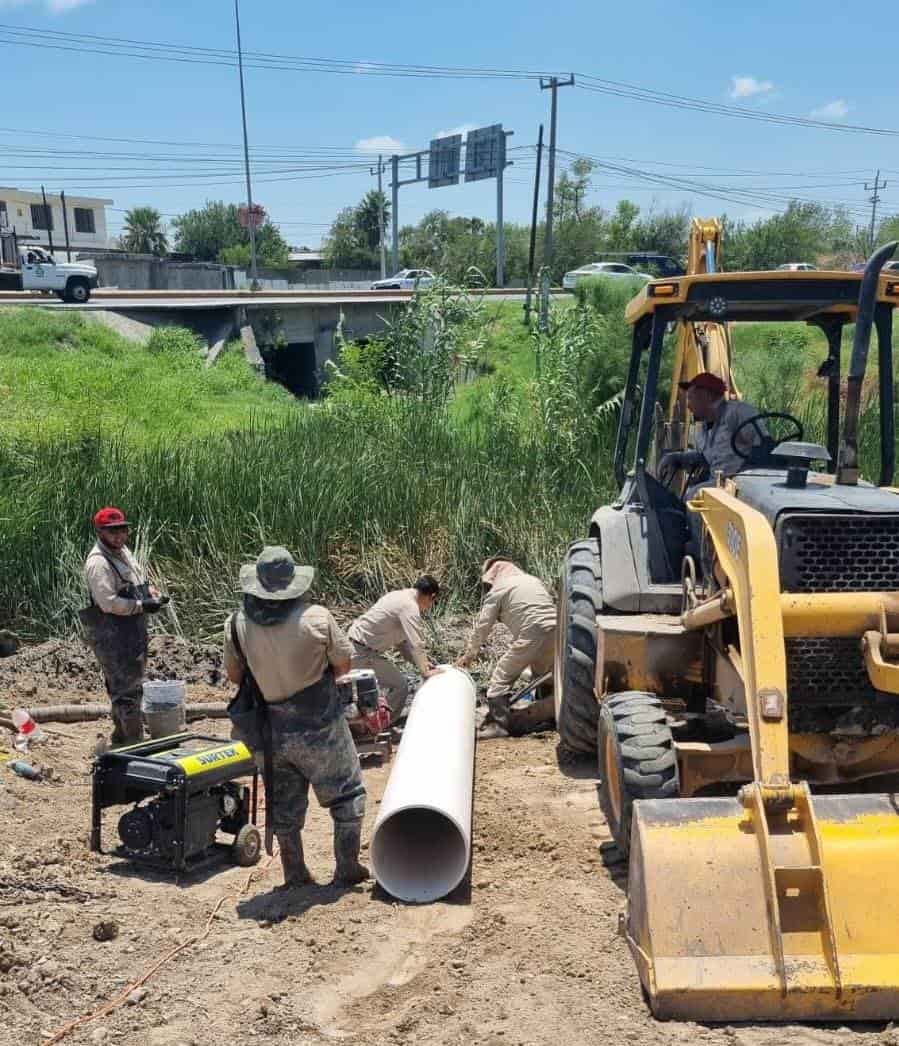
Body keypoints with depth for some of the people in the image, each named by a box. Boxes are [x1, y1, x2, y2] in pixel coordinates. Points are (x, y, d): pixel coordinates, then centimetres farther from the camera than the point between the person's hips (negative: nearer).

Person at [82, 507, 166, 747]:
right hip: (112, 635, -10)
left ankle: (121, 737, 34)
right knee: (125, 687, -6)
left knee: (132, 683, 20)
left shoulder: (124, 551, 13)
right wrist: (141, 605, -21)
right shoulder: (98, 562, -18)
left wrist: (154, 595, 5)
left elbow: (139, 583, 24)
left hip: (133, 631, 10)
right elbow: (108, 603, -25)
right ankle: (134, 742, 1)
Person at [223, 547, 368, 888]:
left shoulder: (237, 624, -11)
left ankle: (295, 874, 30)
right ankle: (347, 868, 22)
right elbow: (343, 665, -5)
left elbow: (233, 675, 3)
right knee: (346, 795, 16)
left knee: (284, 805, 19)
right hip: (318, 729, -3)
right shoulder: (316, 618, -18)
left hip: (272, 732, 3)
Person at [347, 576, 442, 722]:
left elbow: (401, 640, 17)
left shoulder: (400, 596, 12)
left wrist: (421, 662, 12)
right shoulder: (410, 607, -18)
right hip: (362, 653, -10)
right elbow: (416, 645, -21)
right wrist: (425, 671, -8)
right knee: (399, 685, -7)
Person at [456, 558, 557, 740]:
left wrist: (469, 655, 22)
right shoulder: (533, 579, 26)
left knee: (501, 676, 2)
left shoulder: (497, 590, 8)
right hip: (555, 630, 7)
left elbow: (482, 626, 10)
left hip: (532, 635, -7)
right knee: (542, 674, 28)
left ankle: (498, 724, -2)